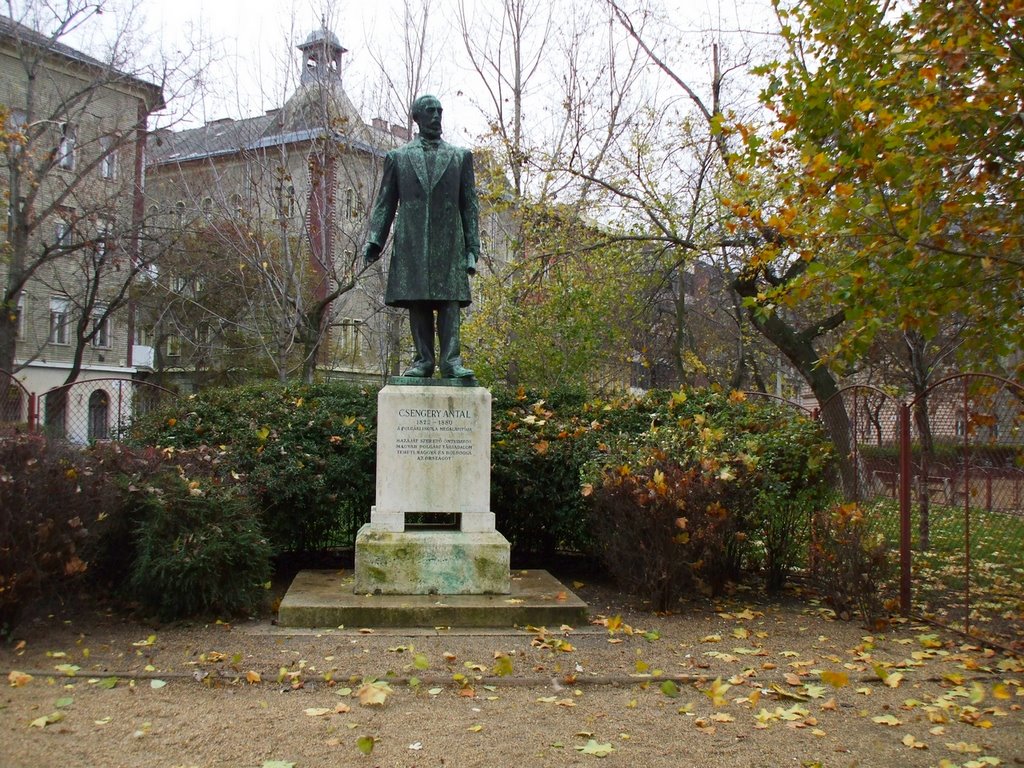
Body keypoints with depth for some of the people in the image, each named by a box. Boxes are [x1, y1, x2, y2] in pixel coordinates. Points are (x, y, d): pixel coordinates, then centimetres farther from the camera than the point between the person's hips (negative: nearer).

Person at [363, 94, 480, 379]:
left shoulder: (461, 156, 15)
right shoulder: (398, 157, 14)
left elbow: (470, 206, 12)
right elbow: (385, 203, 11)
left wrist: (472, 248, 4)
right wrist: (374, 239, -3)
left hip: (448, 242, 0)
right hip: (411, 241, 0)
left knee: (450, 301, -8)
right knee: (417, 303, -1)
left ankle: (451, 359, -11)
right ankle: (423, 359, 2)